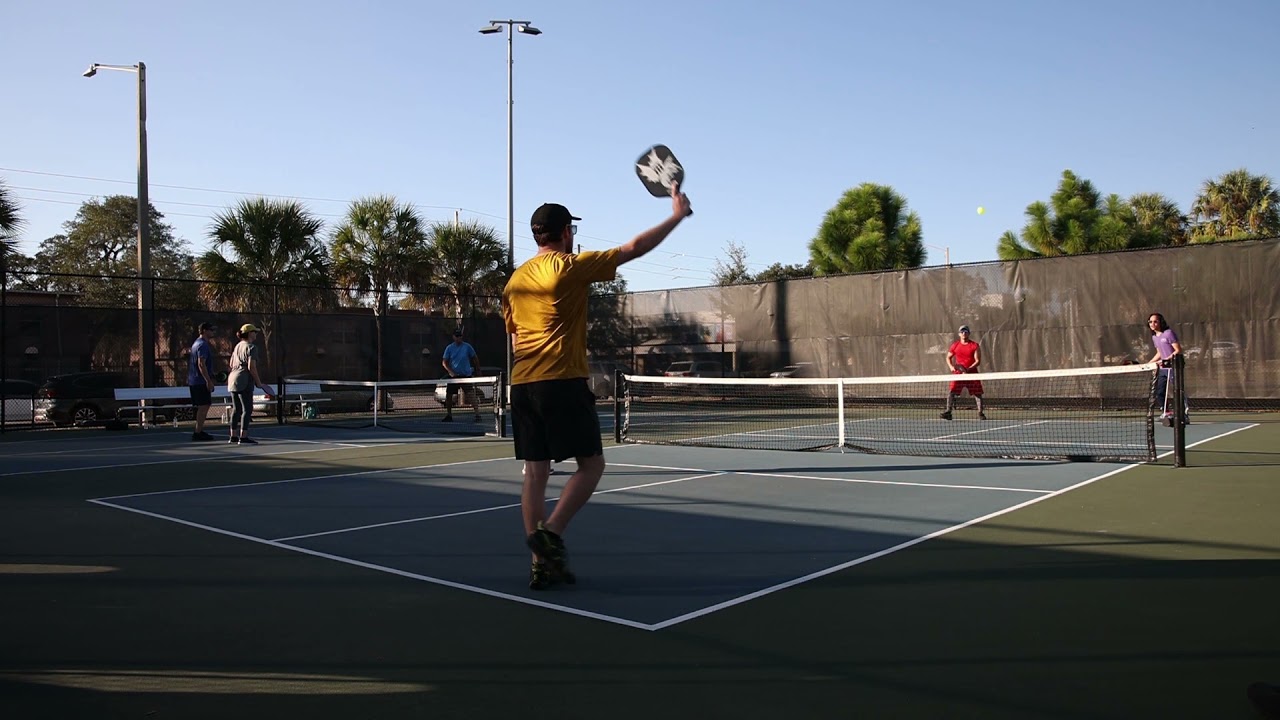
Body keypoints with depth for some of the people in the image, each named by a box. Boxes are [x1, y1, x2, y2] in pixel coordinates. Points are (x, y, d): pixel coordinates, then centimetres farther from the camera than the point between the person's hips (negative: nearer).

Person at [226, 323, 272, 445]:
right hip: (244, 382, -9)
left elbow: (231, 364, 21)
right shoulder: (251, 347, -10)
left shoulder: (237, 346, 17)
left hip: (233, 379, 9)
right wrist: (258, 382, -11)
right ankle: (243, 437, -9)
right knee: (247, 409, -6)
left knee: (236, 409, 12)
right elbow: (251, 367, -17)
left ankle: (233, 436, 15)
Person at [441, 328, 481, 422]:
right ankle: (449, 415, 20)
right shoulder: (449, 348, 1)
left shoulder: (467, 346, -2)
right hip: (453, 376, 2)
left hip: (466, 375, -2)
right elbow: (444, 362, 2)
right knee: (448, 394, 5)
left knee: (472, 394, -12)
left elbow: (475, 359, 8)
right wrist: (451, 372, -11)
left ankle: (477, 414, -11)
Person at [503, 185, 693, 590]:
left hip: (522, 384, 7)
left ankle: (542, 563, 8)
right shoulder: (571, 267, -4)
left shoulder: (516, 279, 16)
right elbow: (634, 249, -1)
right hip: (563, 382, -7)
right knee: (591, 464, 3)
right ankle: (550, 533, -11)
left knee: (535, 471, 6)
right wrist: (677, 215, 9)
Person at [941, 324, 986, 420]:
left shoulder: (974, 345, -3)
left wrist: (968, 369, -20)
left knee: (977, 393, 1)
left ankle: (980, 413, 10)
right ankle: (948, 412, -6)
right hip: (958, 373, 1)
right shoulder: (955, 345, 6)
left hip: (972, 372, -1)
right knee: (951, 392, -10)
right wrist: (951, 366, -3)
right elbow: (948, 357, 17)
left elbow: (978, 361, -7)